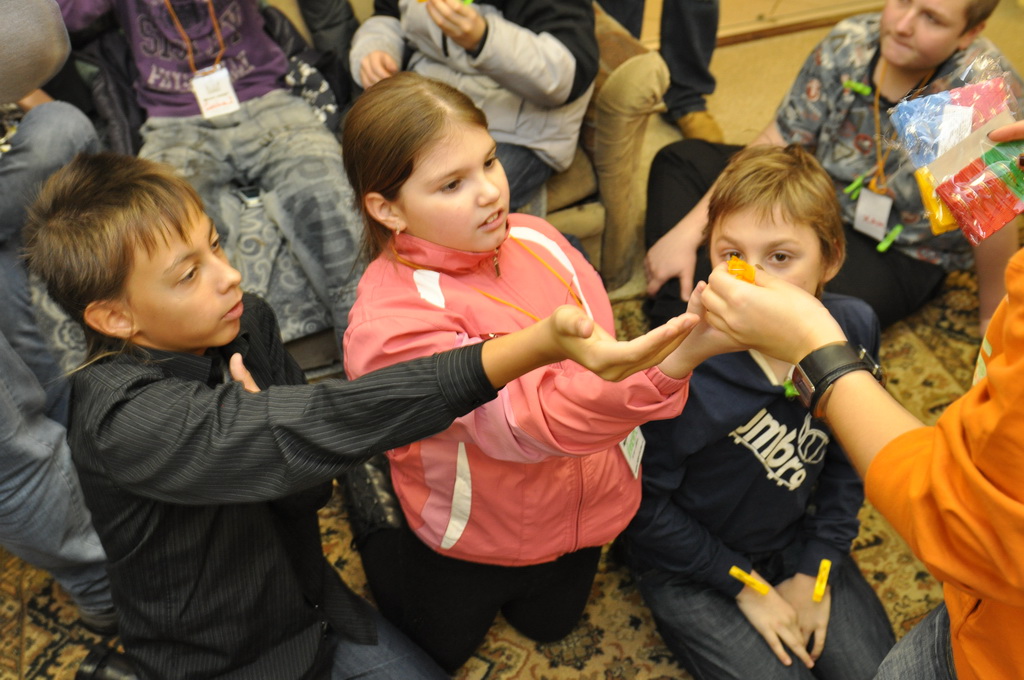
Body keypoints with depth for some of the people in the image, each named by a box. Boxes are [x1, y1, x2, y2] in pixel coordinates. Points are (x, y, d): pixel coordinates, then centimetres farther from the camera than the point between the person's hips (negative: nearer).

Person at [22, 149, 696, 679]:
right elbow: (318, 427, -46)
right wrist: (534, 346, -55)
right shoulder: (121, 417, -32)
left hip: (316, 607, 5)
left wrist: (267, 438, -28)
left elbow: (312, 483, -2)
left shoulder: (244, 322, -10)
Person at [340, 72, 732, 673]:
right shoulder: (392, 324, -36)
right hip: (474, 540, -4)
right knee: (437, 652, 22)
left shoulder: (535, 239, -15)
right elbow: (531, 419, -46)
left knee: (549, 625, 26)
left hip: (584, 506, 5)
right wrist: (676, 357, -60)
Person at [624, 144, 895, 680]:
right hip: (688, 562, -4)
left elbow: (848, 457, 0)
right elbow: (646, 505, -17)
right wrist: (743, 585, -10)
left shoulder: (853, 328, -16)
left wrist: (815, 568, -3)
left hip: (797, 539, 4)